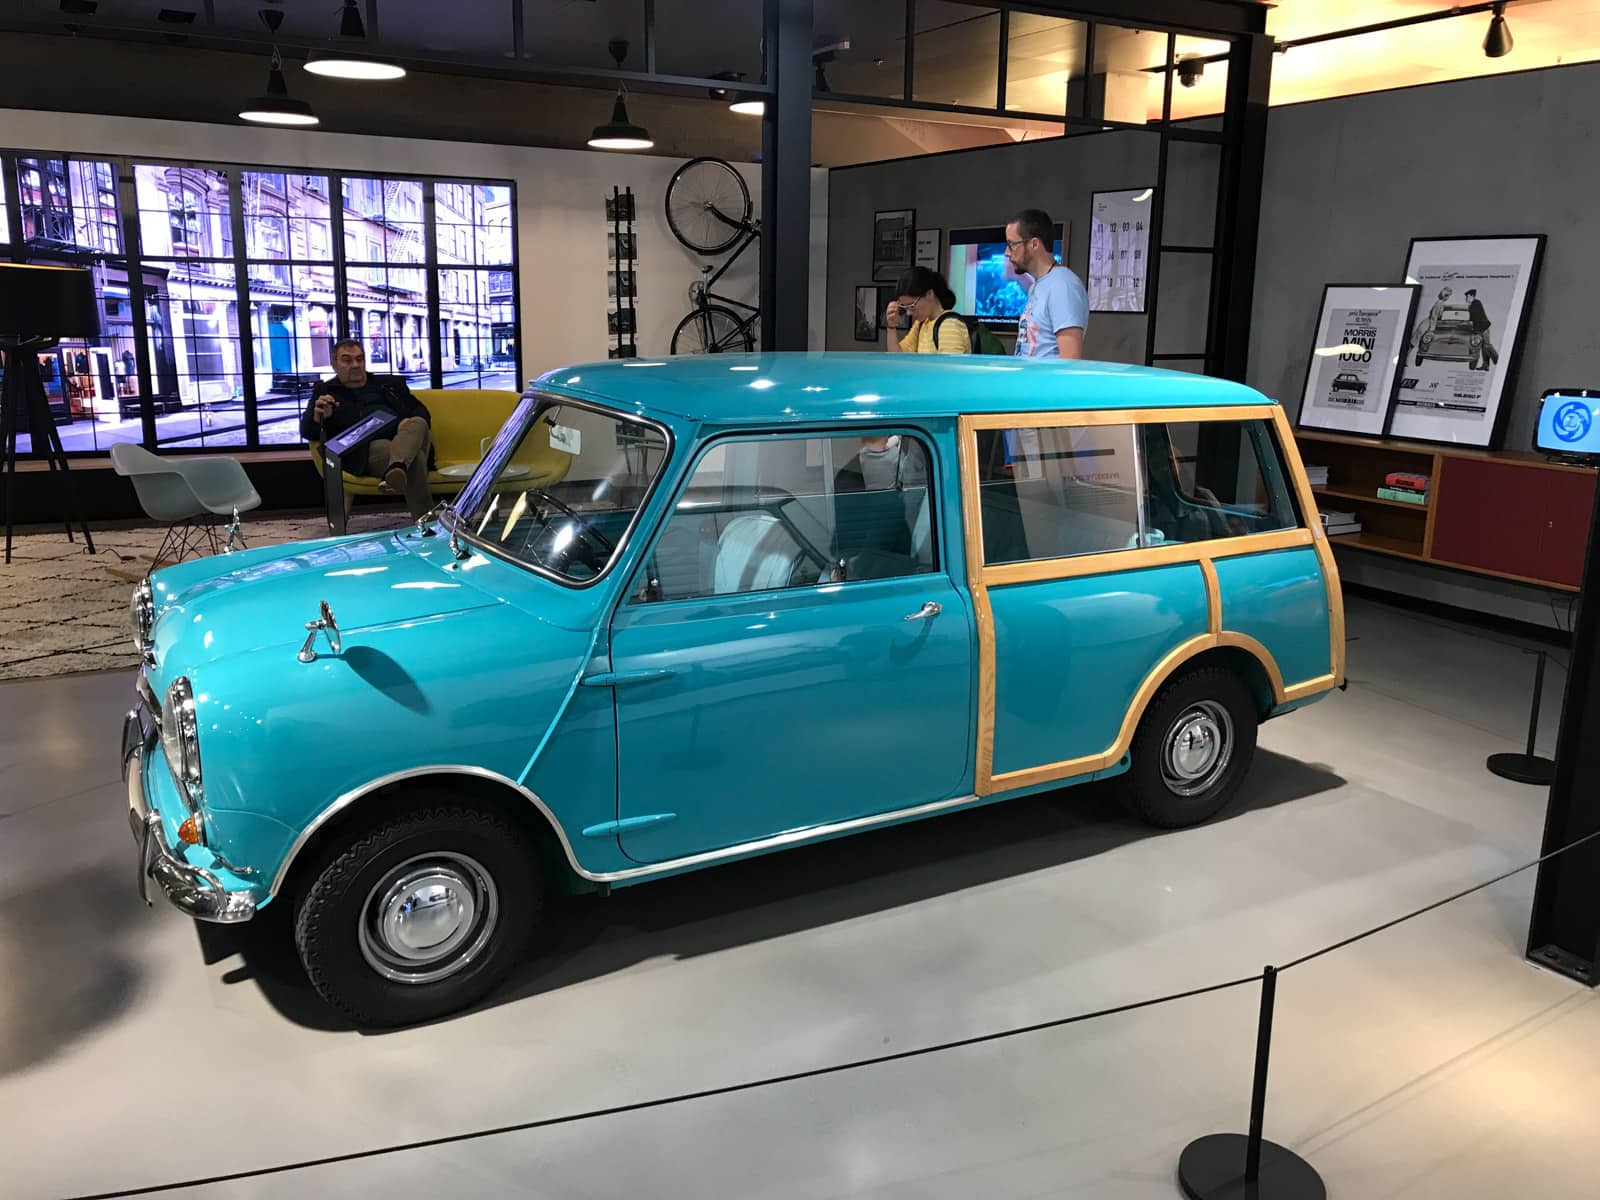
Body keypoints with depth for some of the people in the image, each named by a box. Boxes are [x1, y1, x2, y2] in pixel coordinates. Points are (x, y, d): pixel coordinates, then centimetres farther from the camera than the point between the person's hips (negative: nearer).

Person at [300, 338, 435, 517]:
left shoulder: (391, 383, 31)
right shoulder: (325, 391, 22)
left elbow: (420, 411, 23)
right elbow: (307, 431, 11)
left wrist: (409, 426, -3)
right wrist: (318, 417, -15)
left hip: (407, 441, 3)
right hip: (369, 448, -3)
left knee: (417, 423, -35)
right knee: (414, 458, -36)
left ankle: (395, 471, -62)